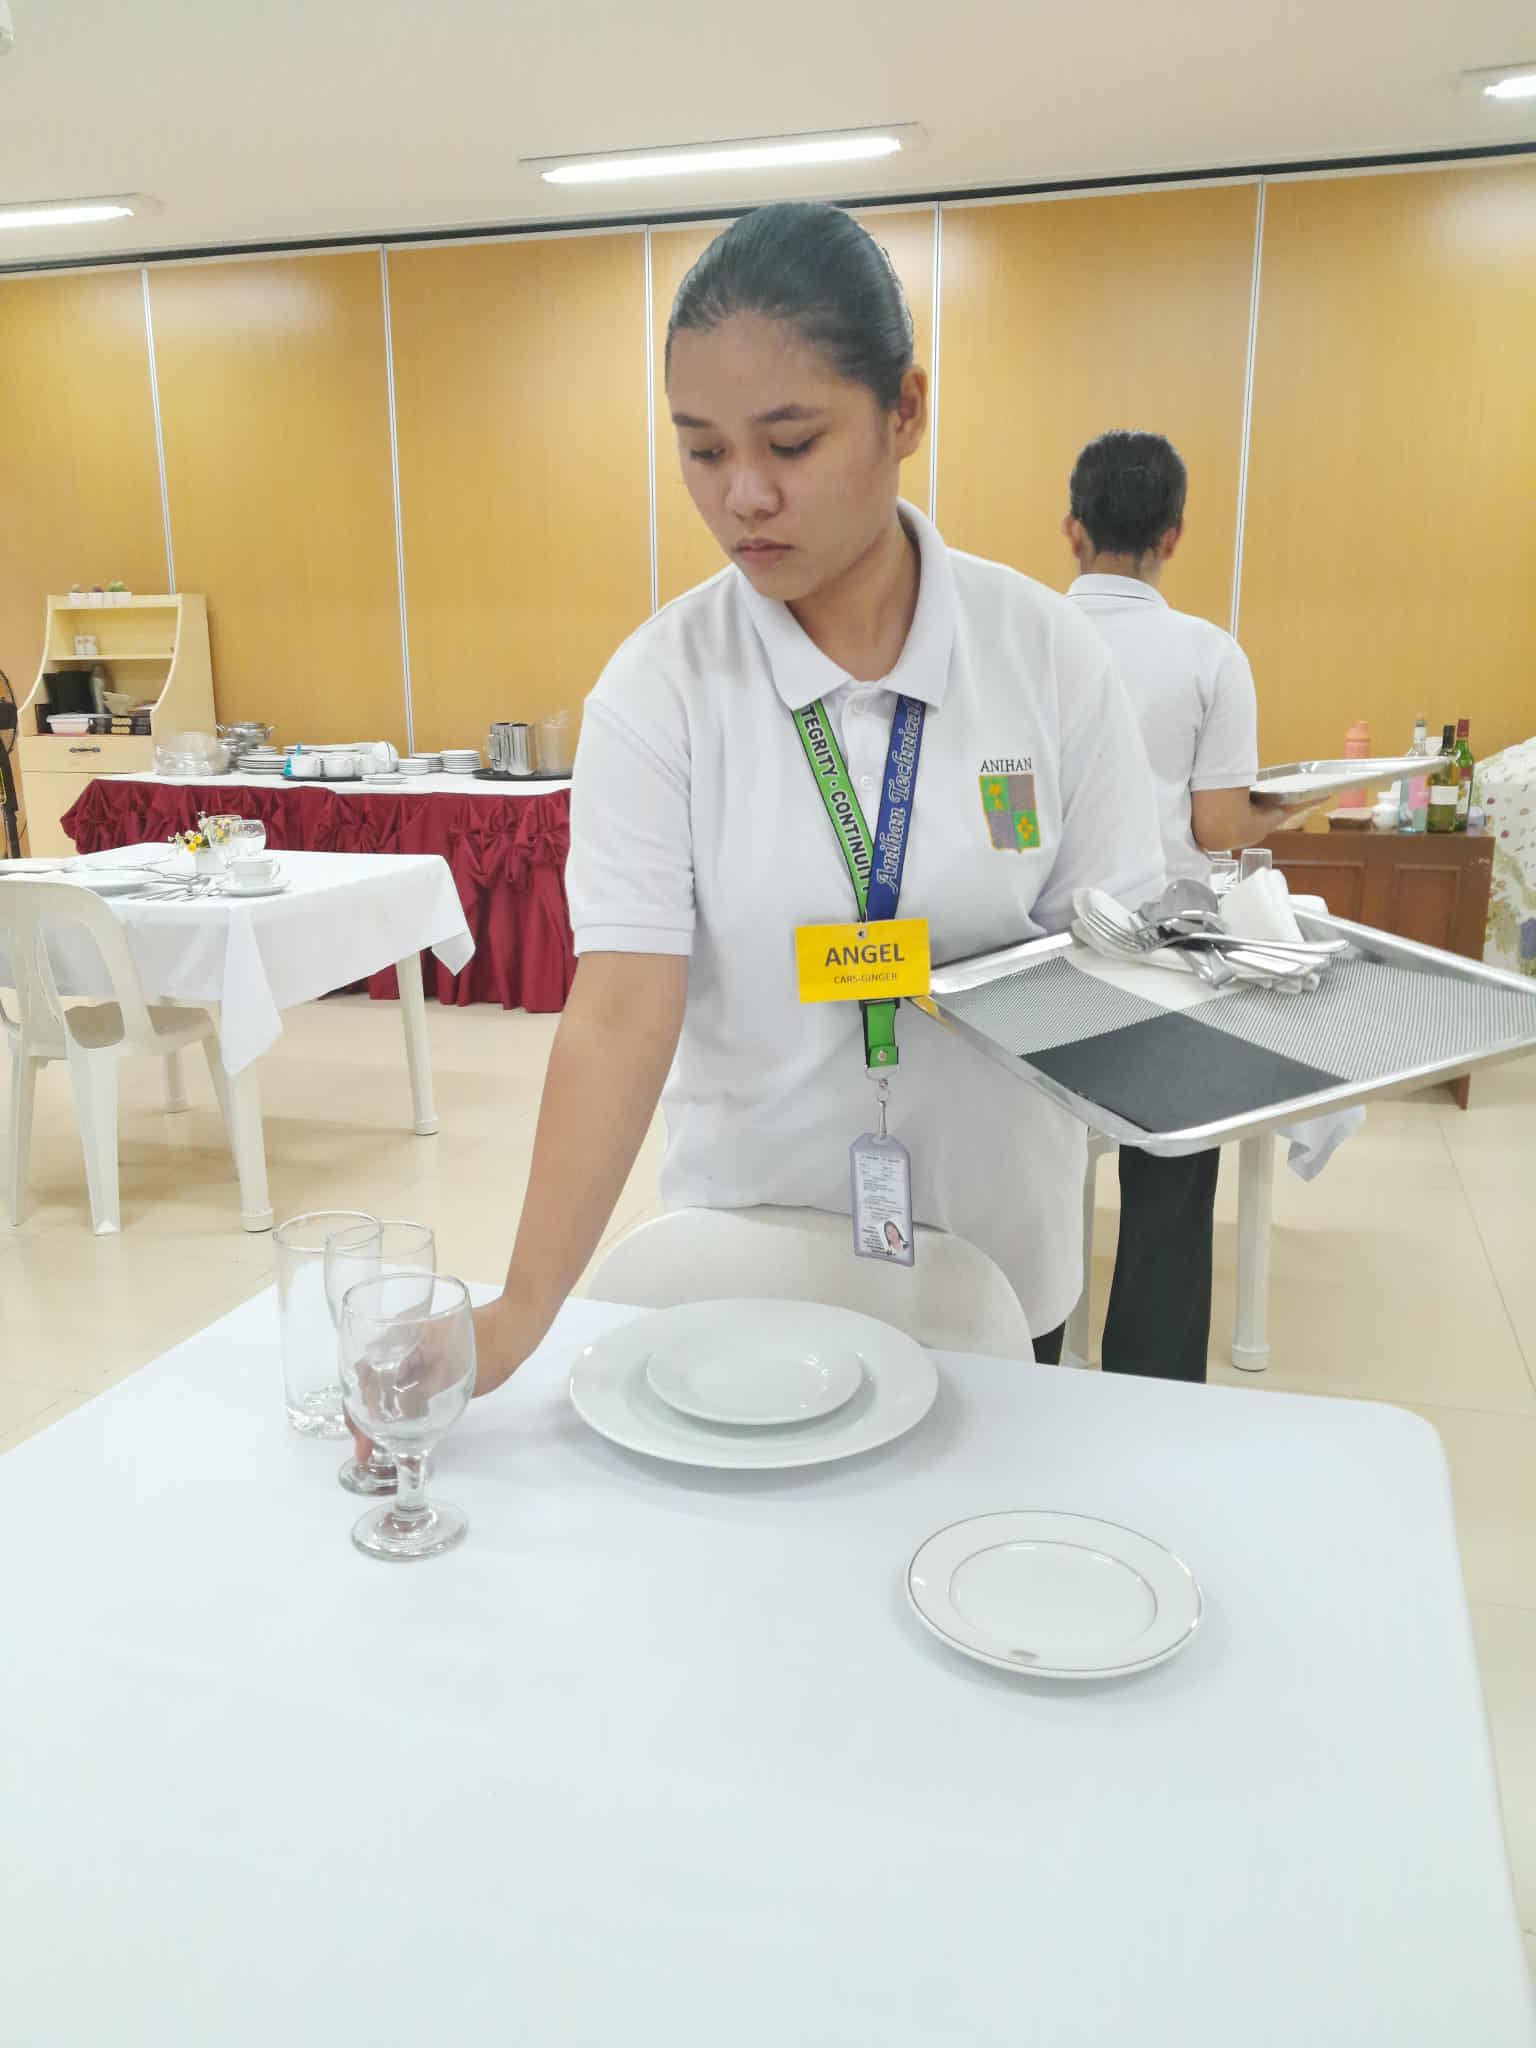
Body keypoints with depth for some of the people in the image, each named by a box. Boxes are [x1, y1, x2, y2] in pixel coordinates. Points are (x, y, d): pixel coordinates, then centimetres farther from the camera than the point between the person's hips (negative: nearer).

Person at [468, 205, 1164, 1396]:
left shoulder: (1045, 650, -9)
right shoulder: (658, 686, -13)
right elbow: (620, 1011, -20)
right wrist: (521, 1311, -29)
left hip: (995, 1241, 1)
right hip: (749, 1247, -1)